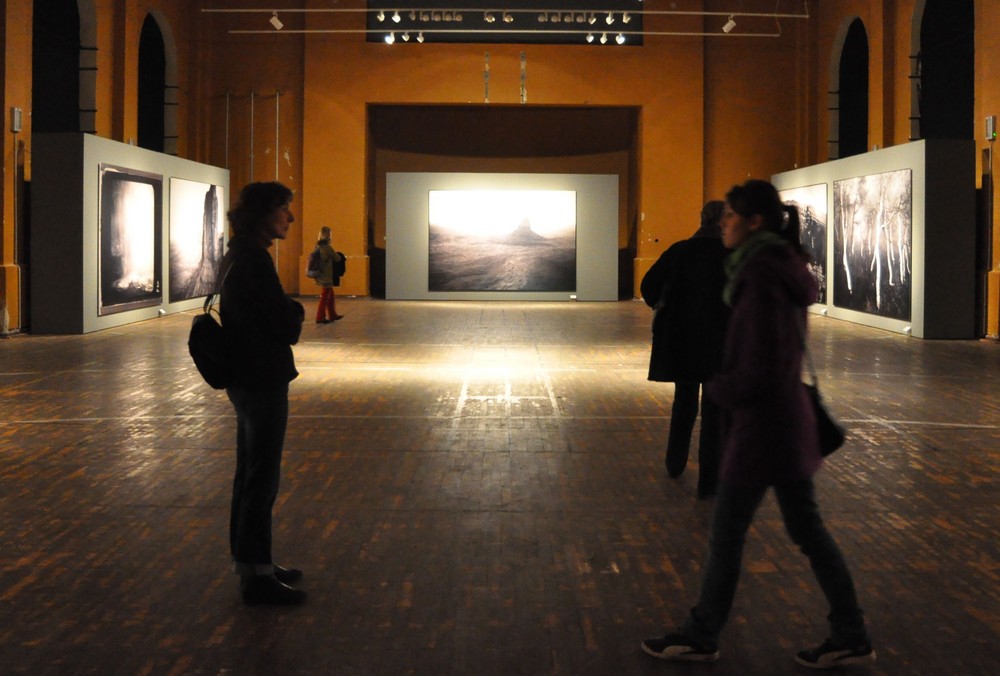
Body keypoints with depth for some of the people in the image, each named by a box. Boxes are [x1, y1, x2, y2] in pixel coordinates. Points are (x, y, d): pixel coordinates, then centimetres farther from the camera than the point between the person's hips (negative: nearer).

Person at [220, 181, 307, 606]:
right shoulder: (253, 261, -20)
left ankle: (249, 562, 29)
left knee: (250, 474, 17)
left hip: (247, 378, 10)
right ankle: (256, 575, 5)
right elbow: (287, 328, -20)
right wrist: (297, 312, 0)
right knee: (262, 479, -2)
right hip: (262, 382, -10)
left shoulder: (239, 256, 11)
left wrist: (289, 314, -1)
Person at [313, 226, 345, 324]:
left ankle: (333, 315, 28)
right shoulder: (327, 247, -18)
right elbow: (337, 259, -9)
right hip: (327, 276, -8)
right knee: (325, 296, 0)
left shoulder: (318, 246, 5)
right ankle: (320, 317, 4)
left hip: (320, 275, 8)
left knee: (330, 294, 19)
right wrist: (340, 256, 12)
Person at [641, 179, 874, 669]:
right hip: (790, 418, 9)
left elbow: (759, 367, -22)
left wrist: (716, 390, -6)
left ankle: (701, 637, 20)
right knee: (808, 530, 14)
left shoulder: (761, 276, -20)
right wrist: (729, 382, 10)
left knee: (726, 536, 5)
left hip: (761, 425, -9)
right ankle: (851, 637, 19)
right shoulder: (783, 267, 9)